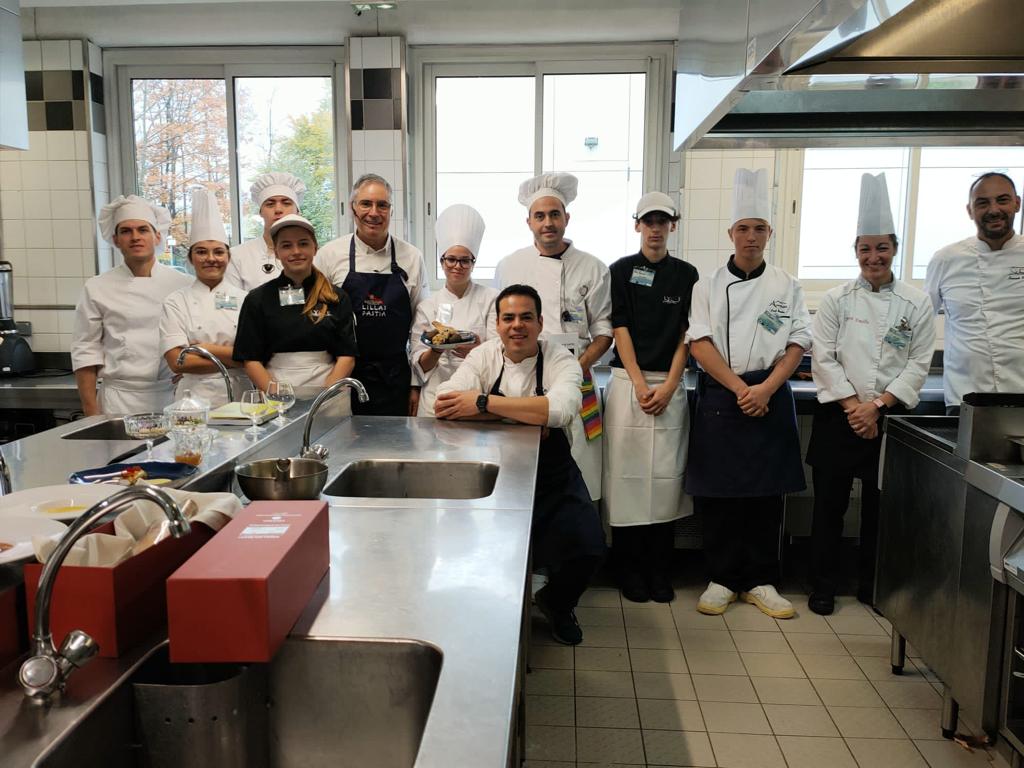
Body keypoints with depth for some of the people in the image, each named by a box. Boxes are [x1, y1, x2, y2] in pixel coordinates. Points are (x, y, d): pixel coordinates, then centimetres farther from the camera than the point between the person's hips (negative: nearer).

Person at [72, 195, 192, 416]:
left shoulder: (184, 285, 4)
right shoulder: (97, 289, 4)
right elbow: (85, 353, 4)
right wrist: (91, 414, -1)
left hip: (172, 398, 0)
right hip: (119, 403, 0)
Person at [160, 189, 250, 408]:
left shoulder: (245, 300, 9)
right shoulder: (176, 302, 6)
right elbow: (177, 361, -4)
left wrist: (206, 349, -5)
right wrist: (234, 359, -5)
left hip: (241, 397, 1)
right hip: (196, 397, -1)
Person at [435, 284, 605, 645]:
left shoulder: (560, 360, -5)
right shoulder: (484, 355, 1)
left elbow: (559, 409, -28)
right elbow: (445, 403, -16)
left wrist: (483, 403, -29)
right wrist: (522, 413, -23)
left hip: (552, 479, -1)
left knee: (588, 548, -18)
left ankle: (556, 605, 19)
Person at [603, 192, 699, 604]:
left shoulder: (686, 275, 8)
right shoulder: (621, 270, 4)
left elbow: (686, 335, 4)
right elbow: (620, 329, -2)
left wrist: (667, 386, -7)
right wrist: (640, 385, -10)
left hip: (670, 386, 1)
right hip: (628, 381, -1)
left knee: (665, 474, 2)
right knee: (627, 472, -1)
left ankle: (659, 568, 13)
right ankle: (629, 568, 10)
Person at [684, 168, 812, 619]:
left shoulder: (786, 287, 7)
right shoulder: (709, 286, 3)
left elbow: (797, 345, 1)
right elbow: (699, 343, -6)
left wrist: (765, 388, -13)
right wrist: (740, 388, -14)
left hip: (770, 398, 1)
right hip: (718, 399, -1)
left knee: (767, 493, 5)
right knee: (717, 493, 2)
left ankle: (760, 581, 18)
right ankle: (722, 579, 16)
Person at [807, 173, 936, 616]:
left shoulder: (916, 303, 2)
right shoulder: (836, 300, 1)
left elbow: (918, 364, -2)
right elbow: (824, 357, -5)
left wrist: (877, 405, -12)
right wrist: (853, 406, -13)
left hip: (889, 419, 1)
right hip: (839, 417, -1)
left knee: (880, 507, 9)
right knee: (830, 504, 4)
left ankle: (873, 587, 26)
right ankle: (823, 586, 17)